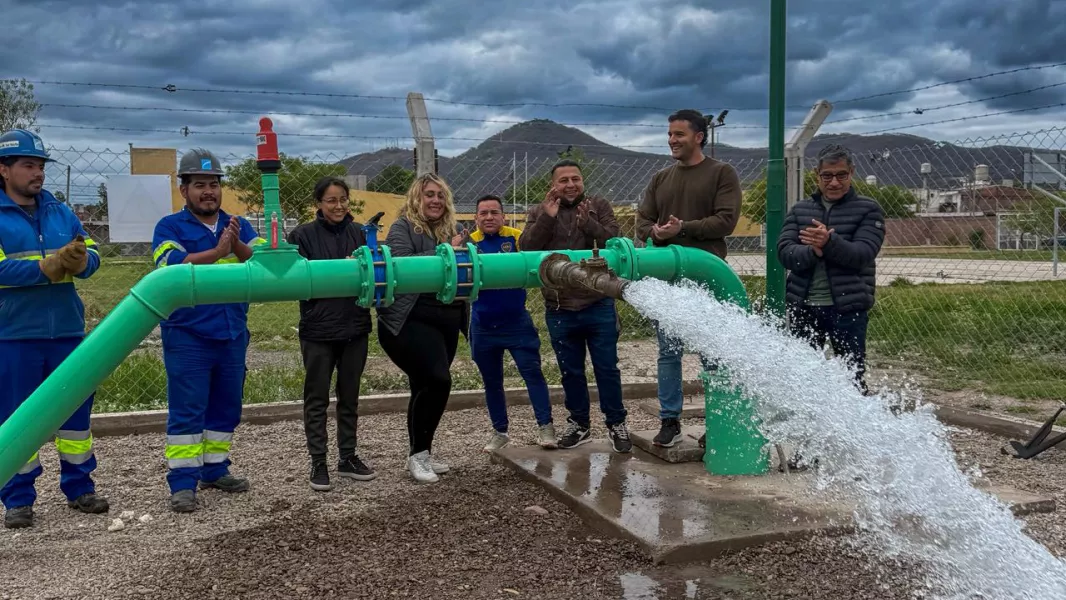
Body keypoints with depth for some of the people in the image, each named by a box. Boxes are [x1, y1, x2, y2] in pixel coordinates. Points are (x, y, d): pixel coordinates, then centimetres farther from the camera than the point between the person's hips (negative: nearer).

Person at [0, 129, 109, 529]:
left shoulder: (61, 212, 11)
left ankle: (79, 488, 23)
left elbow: (93, 257, 4)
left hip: (67, 331, 4)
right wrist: (50, 266, -21)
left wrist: (79, 260, -19)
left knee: (76, 408, 10)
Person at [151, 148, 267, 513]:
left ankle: (215, 469, 28)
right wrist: (217, 251, -26)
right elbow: (173, 266, -19)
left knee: (227, 407, 14)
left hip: (233, 334, 5)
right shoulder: (170, 227, -1)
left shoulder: (239, 226, 10)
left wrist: (238, 247, -24)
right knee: (187, 411, -4)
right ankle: (183, 483, 1)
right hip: (187, 335, -5)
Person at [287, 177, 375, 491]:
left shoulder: (359, 232, 5)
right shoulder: (304, 235, -6)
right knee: (317, 398, 5)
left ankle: (348, 457, 25)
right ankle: (318, 463, 15)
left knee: (349, 395, 13)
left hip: (355, 327, 4)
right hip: (318, 330, -3)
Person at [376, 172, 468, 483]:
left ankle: (422, 452, 23)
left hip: (446, 322, 7)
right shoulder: (403, 227, -3)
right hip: (411, 321, -7)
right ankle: (418, 454, -1)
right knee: (437, 381, -16)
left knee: (426, 386, 12)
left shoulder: (449, 229, 17)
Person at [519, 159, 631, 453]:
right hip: (559, 309, 2)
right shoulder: (539, 213, 5)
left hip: (598, 305, -2)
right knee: (571, 371, 13)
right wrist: (548, 217, -20)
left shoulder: (599, 207, 2)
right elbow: (527, 248, -8)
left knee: (607, 368, 5)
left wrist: (588, 223, -26)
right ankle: (579, 424, 27)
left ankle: (616, 424, 19)